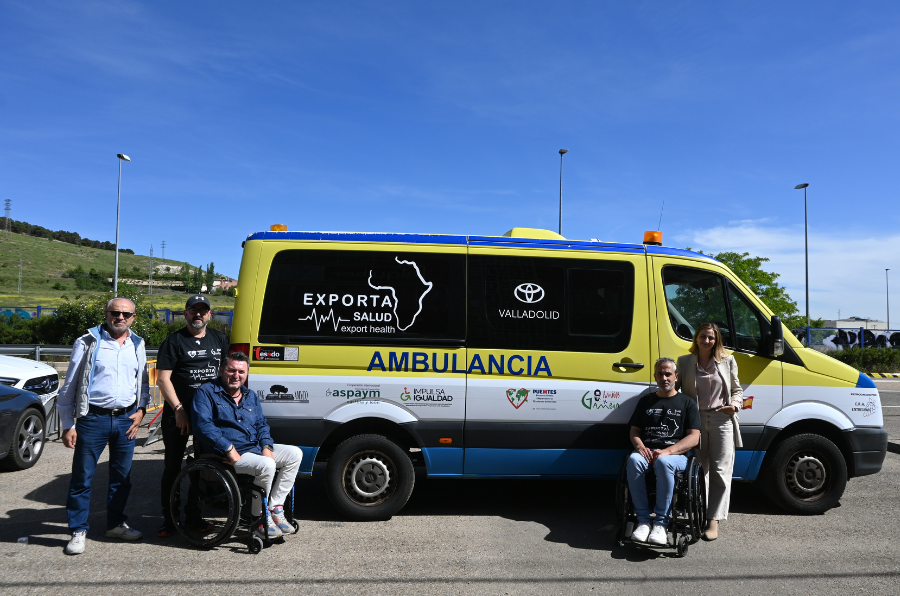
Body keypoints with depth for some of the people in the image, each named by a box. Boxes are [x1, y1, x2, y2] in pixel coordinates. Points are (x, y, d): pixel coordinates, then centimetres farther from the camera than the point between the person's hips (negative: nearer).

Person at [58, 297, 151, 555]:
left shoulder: (137, 345, 8)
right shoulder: (87, 343, -4)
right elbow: (70, 386, -2)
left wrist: (141, 409, 3)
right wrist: (67, 425, -5)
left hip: (126, 420, 4)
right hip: (93, 419, -3)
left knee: (121, 476, 13)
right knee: (82, 478, 2)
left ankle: (115, 524, 28)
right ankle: (78, 531, 16)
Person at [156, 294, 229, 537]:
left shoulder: (219, 339, 11)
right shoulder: (174, 340, -2)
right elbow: (162, 379, -8)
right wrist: (179, 409, -14)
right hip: (177, 414, -4)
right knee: (172, 466, 4)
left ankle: (193, 515, 24)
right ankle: (169, 520, 14)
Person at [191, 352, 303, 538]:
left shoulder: (250, 396, 19)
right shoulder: (206, 392, -3)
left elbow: (261, 424, 19)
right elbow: (202, 425, -15)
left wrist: (267, 447, -2)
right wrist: (229, 449, -23)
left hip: (256, 448, 8)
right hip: (225, 455, -8)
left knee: (294, 454, -7)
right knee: (266, 465, -32)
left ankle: (275, 508, -3)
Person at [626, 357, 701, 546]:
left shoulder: (687, 402, 13)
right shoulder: (646, 401, 22)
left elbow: (694, 438, 2)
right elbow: (634, 430, 19)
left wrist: (667, 451, -14)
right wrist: (640, 446, -6)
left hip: (676, 454, -2)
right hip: (647, 451, 3)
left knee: (664, 462, -39)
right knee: (633, 460, -34)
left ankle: (661, 522, -29)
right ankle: (643, 519, -27)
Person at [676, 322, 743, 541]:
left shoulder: (727, 361, 6)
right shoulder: (684, 362, 6)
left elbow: (737, 390, 13)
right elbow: (674, 388, 6)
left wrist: (735, 405, -7)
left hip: (722, 420, -1)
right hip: (696, 420, 1)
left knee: (720, 472, -3)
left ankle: (714, 520, 1)